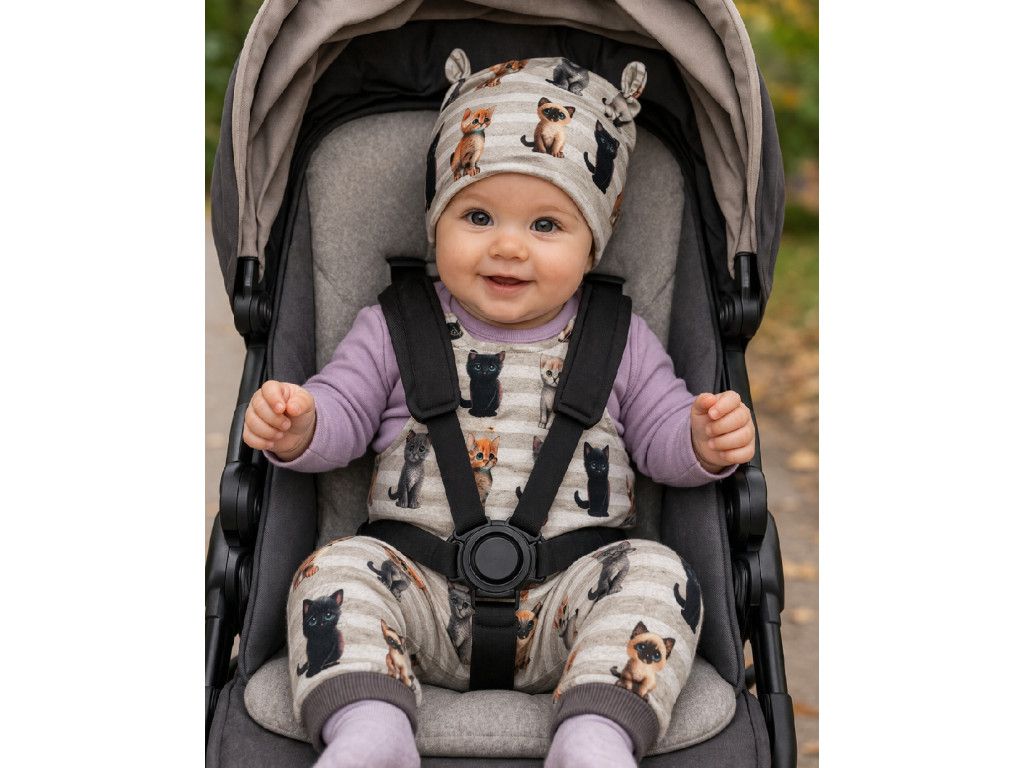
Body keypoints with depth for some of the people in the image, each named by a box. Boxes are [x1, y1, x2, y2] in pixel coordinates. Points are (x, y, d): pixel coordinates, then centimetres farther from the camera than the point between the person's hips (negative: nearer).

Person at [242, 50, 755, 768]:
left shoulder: (621, 341, 10)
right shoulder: (395, 330, 10)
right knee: (337, 567, -24)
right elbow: (342, 411, 10)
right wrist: (297, 425, -13)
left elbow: (662, 437, 12)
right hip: (424, 594, 0)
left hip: (567, 597, 0)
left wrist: (706, 440, -11)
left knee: (655, 572, -26)